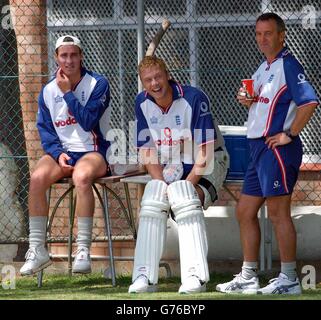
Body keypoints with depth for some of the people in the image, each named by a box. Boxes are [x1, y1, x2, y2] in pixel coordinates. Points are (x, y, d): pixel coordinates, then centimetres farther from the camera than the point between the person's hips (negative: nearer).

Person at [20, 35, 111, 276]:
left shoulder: (98, 84, -3)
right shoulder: (48, 91, 10)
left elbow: (88, 122, -14)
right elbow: (45, 129, 8)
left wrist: (67, 93, -13)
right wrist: (58, 153, -9)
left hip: (92, 151, -4)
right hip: (61, 152, 4)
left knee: (82, 176, -38)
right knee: (37, 178, -28)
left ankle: (84, 251, -36)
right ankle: (37, 250, -23)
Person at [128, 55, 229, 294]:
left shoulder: (194, 98, -20)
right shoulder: (142, 103, -3)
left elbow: (205, 151, -21)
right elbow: (147, 150, 1)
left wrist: (188, 184, -27)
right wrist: (162, 185, -14)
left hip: (205, 165, -5)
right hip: (170, 168, 5)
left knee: (185, 200, -33)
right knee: (152, 198, -23)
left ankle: (196, 277, -36)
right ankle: (144, 277, -24)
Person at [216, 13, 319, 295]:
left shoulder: (287, 64, -11)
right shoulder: (263, 69, 18)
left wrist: (289, 134, -20)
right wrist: (248, 101, 8)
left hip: (277, 148, -10)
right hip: (259, 148, 10)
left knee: (278, 212, -8)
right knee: (245, 211, 12)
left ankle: (289, 280, -4)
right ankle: (248, 278, 18)